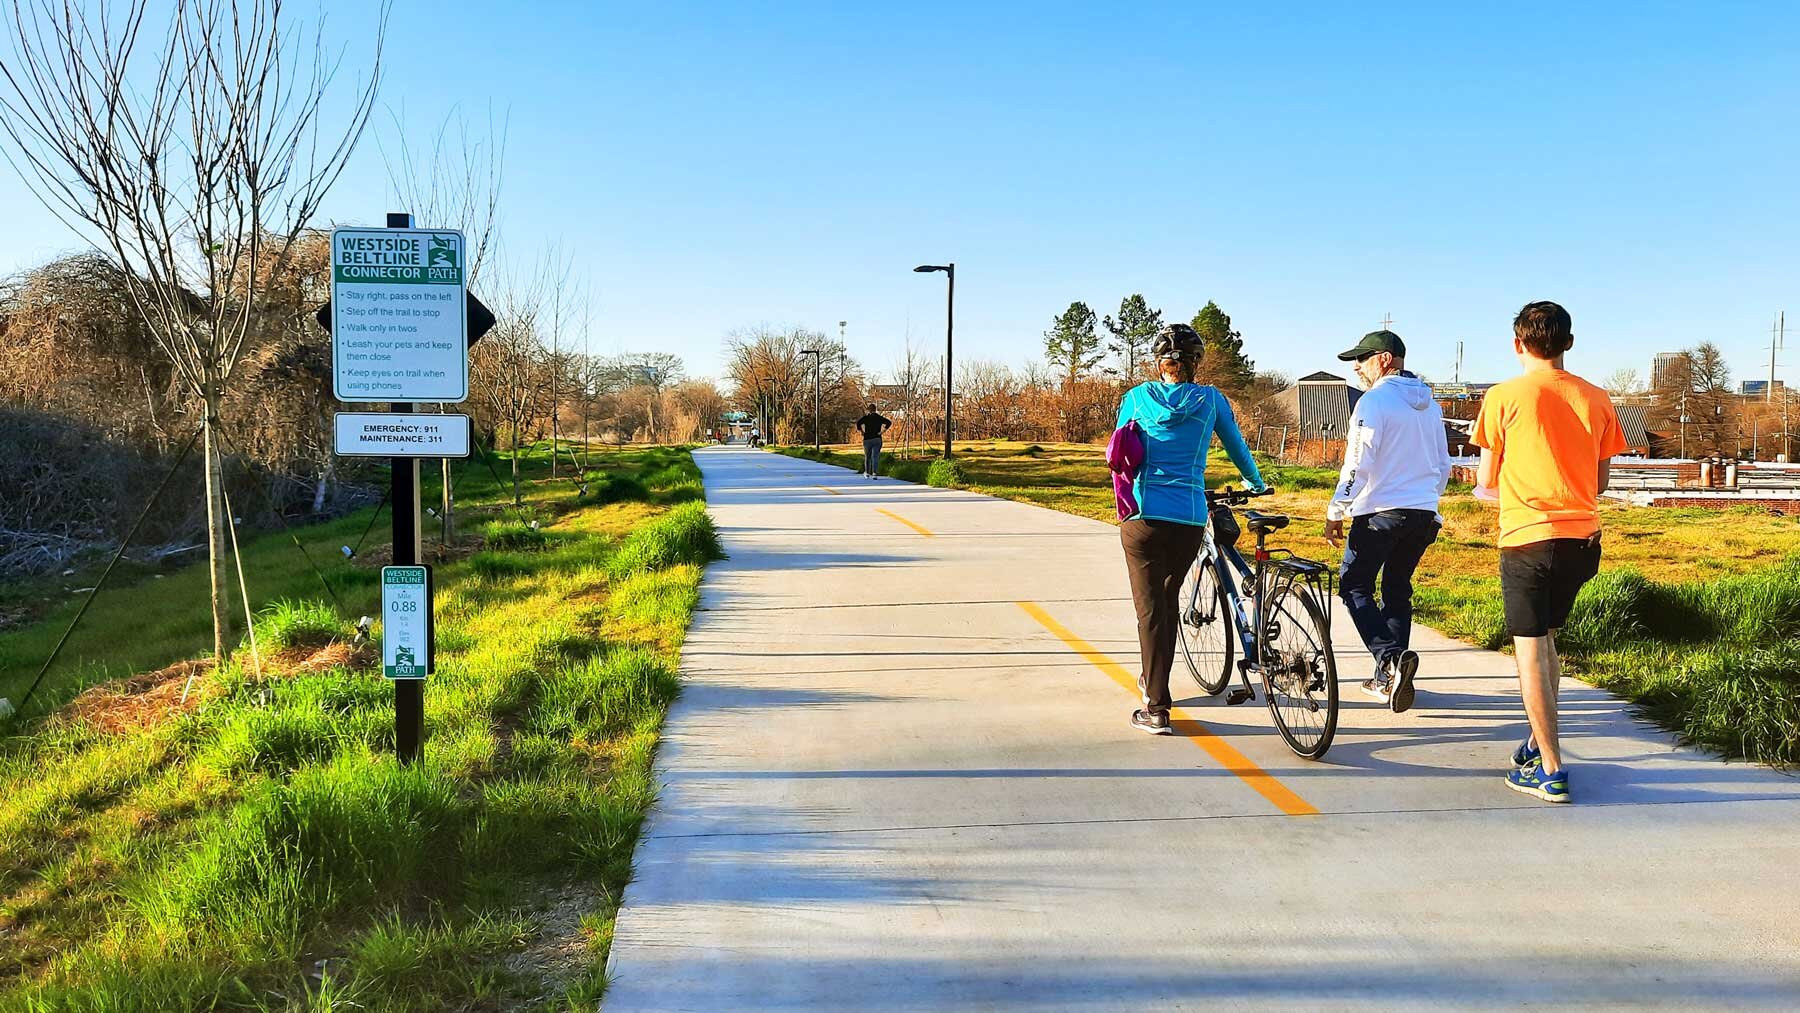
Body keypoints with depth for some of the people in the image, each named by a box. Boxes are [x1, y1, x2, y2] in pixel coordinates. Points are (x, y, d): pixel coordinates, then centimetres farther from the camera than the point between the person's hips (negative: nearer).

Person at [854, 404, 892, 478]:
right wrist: (882, 431, -7)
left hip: (867, 439, 0)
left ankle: (867, 472, 27)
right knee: (875, 457, -3)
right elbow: (889, 423, -9)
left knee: (867, 456, 18)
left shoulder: (866, 417, 0)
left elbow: (858, 422, -17)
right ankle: (874, 473, -18)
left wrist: (861, 432, -7)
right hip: (877, 439, 0)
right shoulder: (879, 418, 3)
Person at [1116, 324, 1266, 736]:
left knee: (1150, 607, 2)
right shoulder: (1211, 400, 5)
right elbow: (1237, 448, 19)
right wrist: (1256, 483, 39)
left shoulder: (1137, 397, 4)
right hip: (1190, 519, 2)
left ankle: (1157, 708, -2)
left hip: (1143, 516, -2)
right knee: (1169, 598, 22)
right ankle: (1154, 678, 37)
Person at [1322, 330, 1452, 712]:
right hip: (1424, 515, 7)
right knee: (1397, 590, 15)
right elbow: (1443, 466, 21)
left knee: (1354, 587, 2)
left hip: (1381, 512, -7)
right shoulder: (1429, 405, 15)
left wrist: (1335, 513, -8)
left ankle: (1391, 656, -19)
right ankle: (1388, 679, 16)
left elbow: (1357, 464, -14)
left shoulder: (1374, 401, -10)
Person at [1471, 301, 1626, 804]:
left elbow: (1486, 481, -2)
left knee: (1530, 650, 1)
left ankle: (1550, 771, 2)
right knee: (1545, 638, 22)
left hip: (1528, 537, -5)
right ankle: (1540, 740, 30)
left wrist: (1488, 481, 20)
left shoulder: (1505, 396, -6)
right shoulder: (1596, 399, 7)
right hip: (1583, 537, 5)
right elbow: (1601, 480, 13)